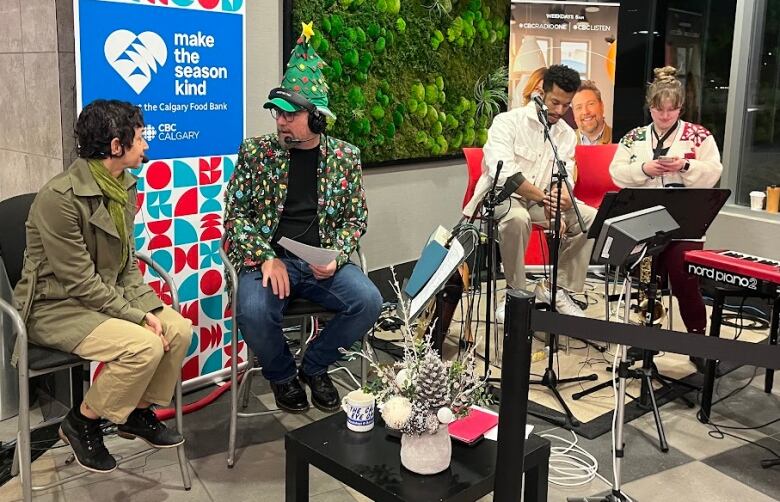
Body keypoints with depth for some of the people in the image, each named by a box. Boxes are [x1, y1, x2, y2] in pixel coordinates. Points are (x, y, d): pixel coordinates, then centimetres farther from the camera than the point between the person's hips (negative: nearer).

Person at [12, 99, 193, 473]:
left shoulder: (124, 185, 1)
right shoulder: (60, 197, -24)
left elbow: (127, 261, 6)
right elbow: (80, 282, -23)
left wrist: (149, 308, -9)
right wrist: (138, 317, -21)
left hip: (106, 295, 8)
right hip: (55, 306, -8)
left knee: (179, 329, -9)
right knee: (145, 346, -26)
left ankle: (138, 412, 13)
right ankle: (81, 423, -2)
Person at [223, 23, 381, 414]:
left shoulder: (345, 156, 5)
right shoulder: (255, 152, 1)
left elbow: (356, 218, 8)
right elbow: (236, 213, -1)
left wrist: (335, 257, -11)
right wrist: (267, 258, -14)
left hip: (323, 261, 2)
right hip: (267, 258, -2)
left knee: (368, 301, -23)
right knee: (254, 312, -31)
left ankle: (314, 366, 6)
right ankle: (282, 374, 4)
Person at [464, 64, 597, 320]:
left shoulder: (567, 134, 8)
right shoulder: (508, 121, -10)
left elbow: (563, 180, 2)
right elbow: (502, 173, -24)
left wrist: (563, 199, -23)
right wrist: (543, 199, -33)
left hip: (542, 201, 6)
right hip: (501, 196, -6)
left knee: (591, 217, -13)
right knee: (517, 217, -39)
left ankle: (558, 288, -3)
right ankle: (515, 294, -21)